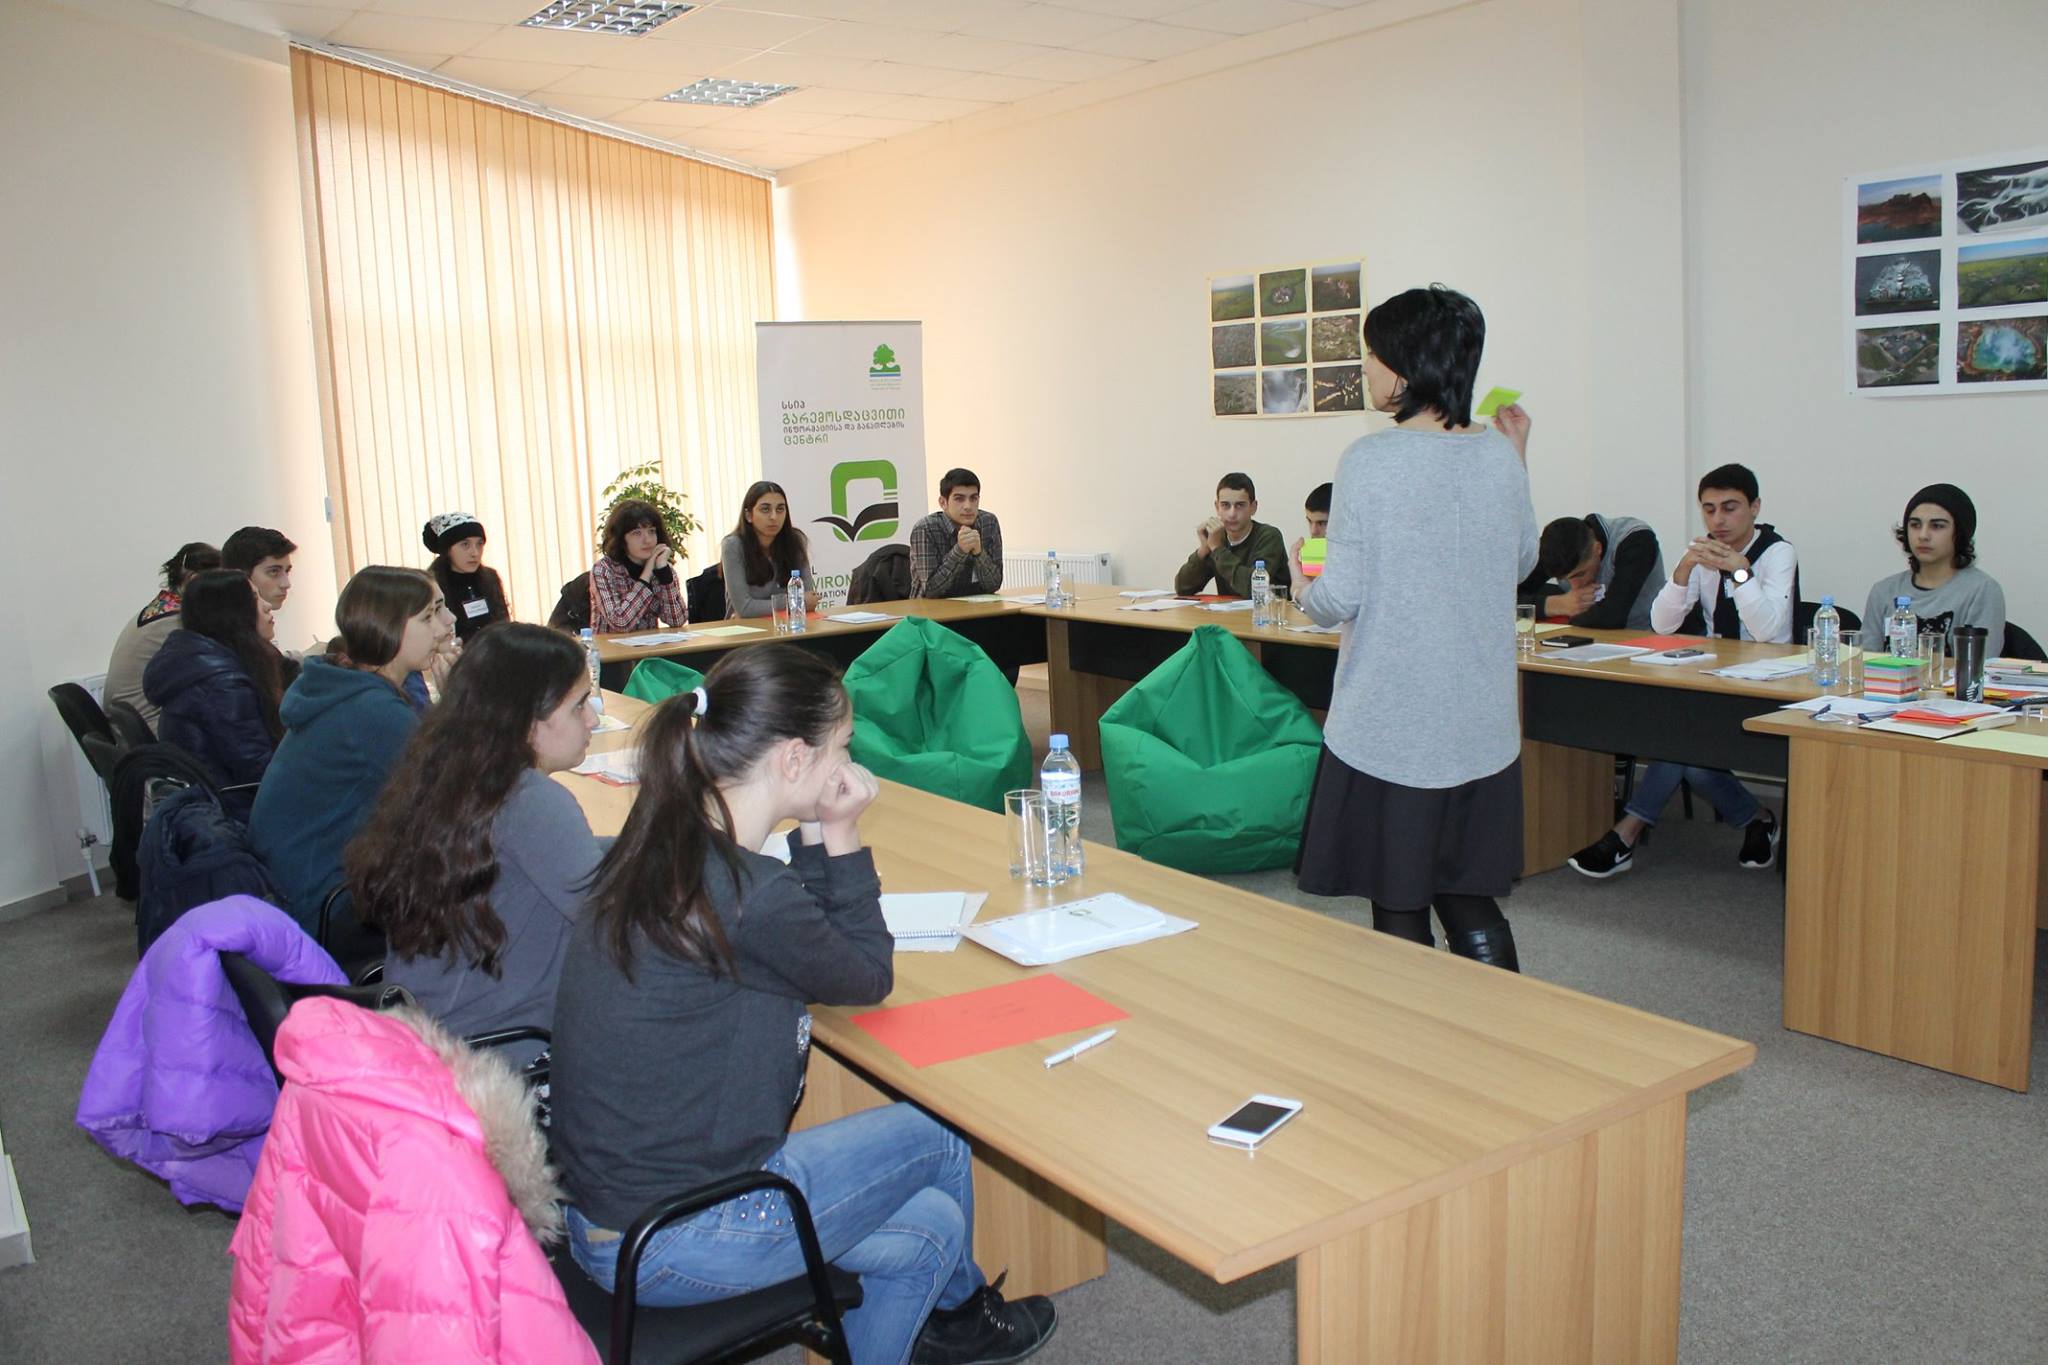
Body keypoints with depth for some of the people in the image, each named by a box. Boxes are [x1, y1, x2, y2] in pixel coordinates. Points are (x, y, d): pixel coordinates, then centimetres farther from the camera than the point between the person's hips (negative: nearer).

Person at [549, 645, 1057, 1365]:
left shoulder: (659, 847, 0)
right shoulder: (746, 894, -28)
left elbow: (807, 949, 10)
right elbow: (868, 979, -8)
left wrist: (817, 839, -2)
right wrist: (840, 836, -4)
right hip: (667, 1246, -8)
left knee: (925, 1228, 14)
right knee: (937, 1139, 12)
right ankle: (964, 1307, 41)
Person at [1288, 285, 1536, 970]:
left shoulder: (1371, 459, -13)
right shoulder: (1499, 455, 1)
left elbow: (1339, 601, -13)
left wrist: (1301, 586, 9)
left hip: (1388, 726, -5)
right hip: (1481, 726, 5)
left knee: (1399, 910, 7)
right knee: (1472, 903, 15)